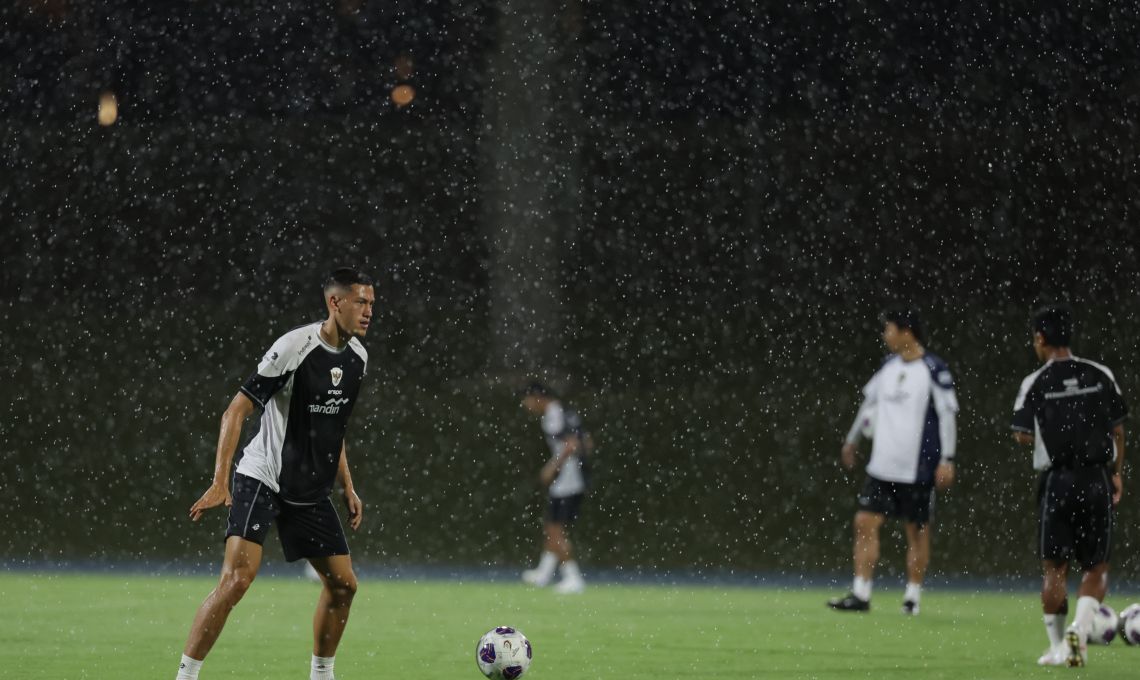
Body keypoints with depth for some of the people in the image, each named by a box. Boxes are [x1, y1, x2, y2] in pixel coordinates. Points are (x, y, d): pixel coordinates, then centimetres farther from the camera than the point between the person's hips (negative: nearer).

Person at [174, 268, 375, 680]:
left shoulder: (356, 357, 5)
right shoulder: (295, 347, -19)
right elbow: (237, 411, -17)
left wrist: (348, 488, 17)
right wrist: (219, 483, -24)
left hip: (311, 491, 8)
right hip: (262, 479, -8)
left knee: (342, 584, 8)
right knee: (238, 577, -21)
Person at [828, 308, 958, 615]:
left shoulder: (934, 370, -9)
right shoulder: (888, 366, 10)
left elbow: (948, 414, -8)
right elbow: (871, 402, 23)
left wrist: (947, 459, -12)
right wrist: (852, 440, 30)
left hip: (918, 469, -6)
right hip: (883, 465, 6)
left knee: (917, 530, 4)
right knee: (865, 523, -3)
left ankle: (913, 595, 13)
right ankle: (860, 595, -1)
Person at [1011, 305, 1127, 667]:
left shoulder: (1036, 383, -6)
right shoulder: (1101, 376, 2)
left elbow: (1023, 437, -5)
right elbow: (1118, 430, 5)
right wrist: (1117, 474, 15)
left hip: (1057, 480, -1)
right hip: (1097, 478, 1)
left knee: (1054, 568, 10)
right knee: (1096, 567, 9)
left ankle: (1058, 647, 10)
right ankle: (1080, 627, -14)